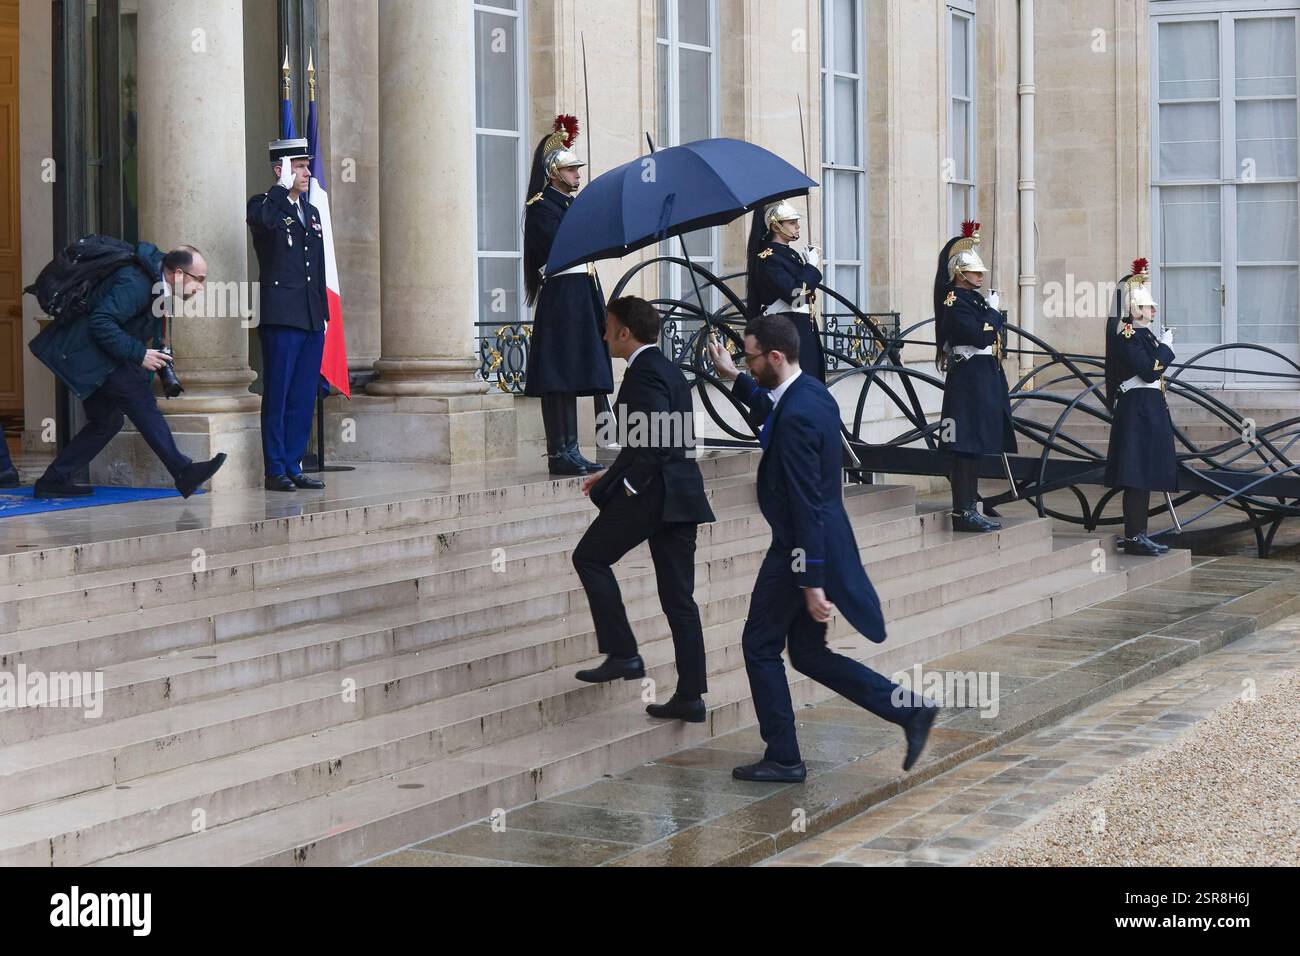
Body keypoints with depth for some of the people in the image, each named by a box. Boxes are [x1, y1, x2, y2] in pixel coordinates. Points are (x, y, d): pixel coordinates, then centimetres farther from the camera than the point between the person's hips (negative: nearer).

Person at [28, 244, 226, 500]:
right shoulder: (135, 282, -23)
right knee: (138, 395, -21)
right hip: (82, 351, -11)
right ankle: (182, 473, -27)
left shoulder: (156, 283, 9)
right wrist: (139, 354, -27)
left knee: (107, 420, 11)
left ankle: (54, 481, 17)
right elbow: (101, 322, -30)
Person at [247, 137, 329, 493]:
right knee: (277, 396, -4)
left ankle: (293, 467, 13)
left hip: (312, 319, 7)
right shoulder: (265, 205, -1)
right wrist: (283, 187, -18)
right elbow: (261, 220, -29)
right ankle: (275, 471, -1)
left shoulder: (312, 212, 20)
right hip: (281, 316, -7)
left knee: (303, 399, 8)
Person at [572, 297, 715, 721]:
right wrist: (612, 474, 22)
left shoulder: (644, 374, -13)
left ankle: (622, 654, 3)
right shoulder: (669, 371, 18)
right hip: (682, 493, 9)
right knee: (678, 597, 9)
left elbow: (659, 441, -24)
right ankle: (690, 696, 8)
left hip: (653, 493, -9)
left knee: (590, 557, 8)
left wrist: (629, 484, -15)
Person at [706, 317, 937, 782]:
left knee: (760, 646, 6)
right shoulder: (810, 391, 5)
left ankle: (783, 758, 15)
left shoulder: (797, 416, -25)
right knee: (809, 654, 15)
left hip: (800, 548, -10)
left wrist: (811, 582, -24)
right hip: (822, 543, 10)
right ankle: (910, 709, 10)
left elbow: (806, 504, -25)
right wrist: (734, 378, 33)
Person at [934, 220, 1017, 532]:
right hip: (968, 380, -10)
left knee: (976, 446, 11)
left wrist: (993, 315, 2)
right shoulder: (955, 302, -12)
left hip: (986, 379, 10)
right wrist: (993, 311, -9)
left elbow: (994, 333, 20)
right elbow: (980, 337, -20)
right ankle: (963, 511, -8)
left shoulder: (976, 299, 18)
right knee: (967, 447, -9)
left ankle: (968, 508, 15)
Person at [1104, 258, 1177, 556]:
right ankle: (1134, 536, -9)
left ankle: (1137, 534, 17)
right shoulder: (1126, 335, -13)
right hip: (1137, 411, -10)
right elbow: (1149, 371, -20)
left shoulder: (1142, 334, 17)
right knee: (1138, 475, -10)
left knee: (1143, 476, 12)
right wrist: (1166, 347, -10)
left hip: (1149, 411, 10)